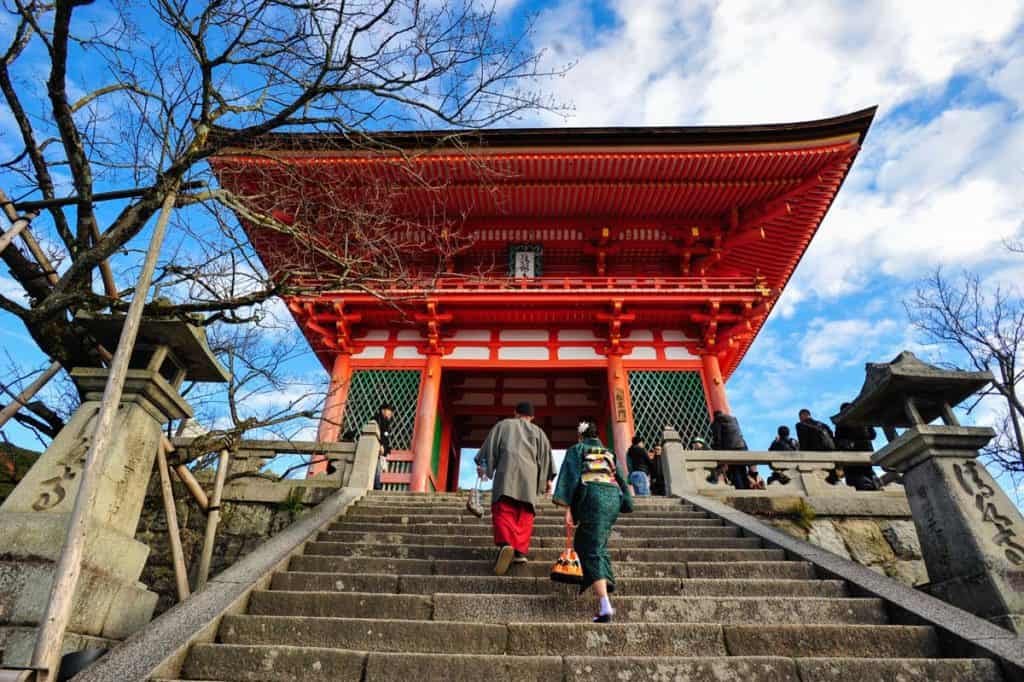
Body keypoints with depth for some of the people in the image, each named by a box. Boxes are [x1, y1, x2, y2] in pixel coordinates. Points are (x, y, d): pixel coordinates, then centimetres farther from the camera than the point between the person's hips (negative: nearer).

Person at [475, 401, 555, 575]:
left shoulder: (503, 425, 20)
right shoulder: (538, 432, 23)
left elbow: (490, 445, 12)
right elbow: (546, 454, 17)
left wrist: (482, 464, 11)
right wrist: (548, 479, 16)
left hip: (507, 471, -2)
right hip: (529, 474, 2)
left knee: (503, 510, -10)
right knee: (524, 515, 5)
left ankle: (505, 544, -32)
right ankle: (520, 551, -6)